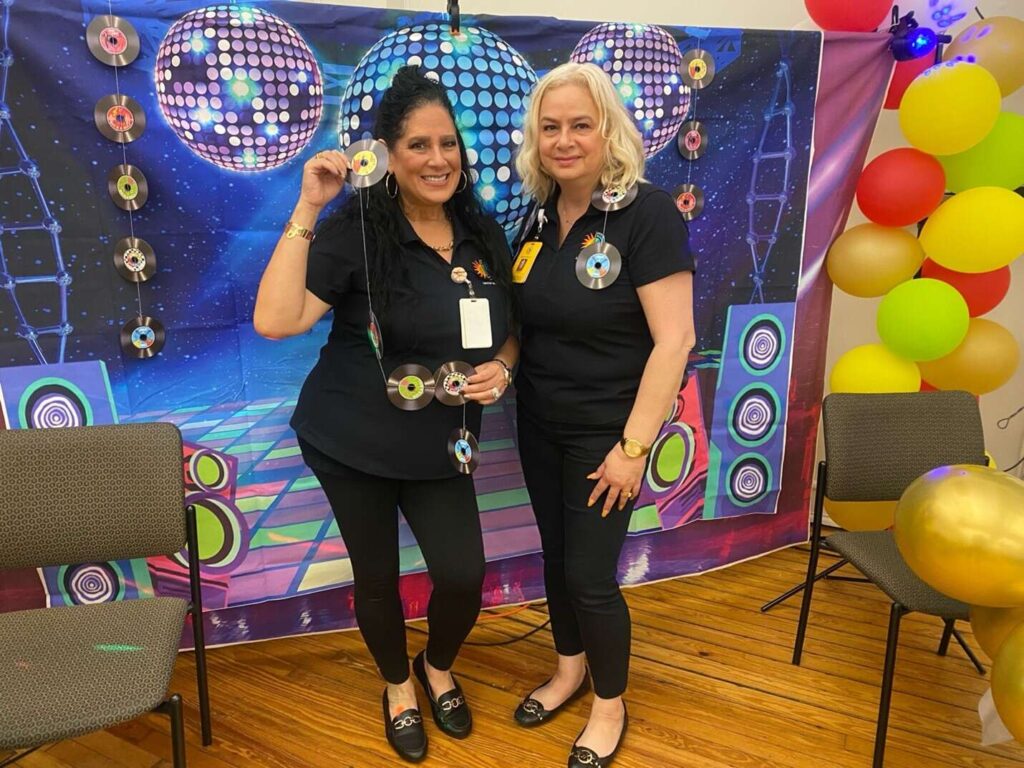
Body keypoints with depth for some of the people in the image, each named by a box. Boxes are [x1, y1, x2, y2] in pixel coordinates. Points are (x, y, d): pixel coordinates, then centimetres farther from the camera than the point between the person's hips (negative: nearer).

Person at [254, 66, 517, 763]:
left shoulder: (484, 236, 1)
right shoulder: (355, 229, -16)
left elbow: (509, 334, 12)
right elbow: (275, 320, -27)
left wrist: (500, 368, -10)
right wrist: (307, 210, -29)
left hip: (439, 445, 4)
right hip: (350, 440, -3)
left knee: (464, 575, -1)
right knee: (377, 575, 12)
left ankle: (438, 668, 35)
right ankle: (398, 687, 43)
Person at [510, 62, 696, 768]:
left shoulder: (648, 213, -18)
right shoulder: (540, 216, 3)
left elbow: (673, 340, -21)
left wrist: (633, 446, -21)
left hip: (605, 432, -6)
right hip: (540, 426, 6)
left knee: (591, 576, 3)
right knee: (556, 557, 19)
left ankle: (611, 706, 30)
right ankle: (570, 671, 43)